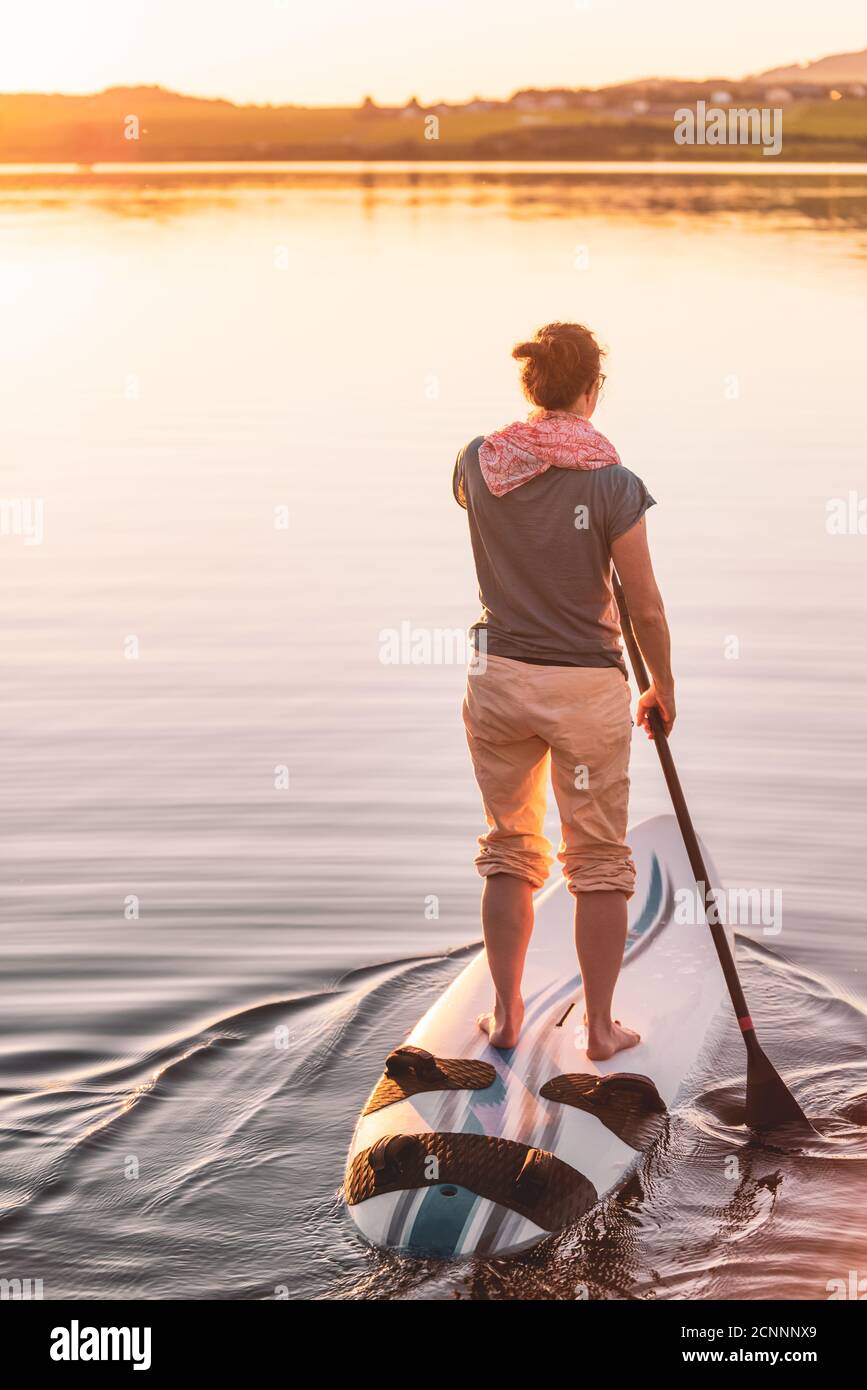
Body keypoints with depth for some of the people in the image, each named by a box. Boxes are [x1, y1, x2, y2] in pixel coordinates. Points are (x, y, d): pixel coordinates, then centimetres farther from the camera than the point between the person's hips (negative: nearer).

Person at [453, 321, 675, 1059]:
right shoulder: (613, 484, -13)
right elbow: (646, 607, -8)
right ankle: (602, 1026, 15)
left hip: (498, 678, 4)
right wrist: (663, 687, 8)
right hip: (588, 686, -3)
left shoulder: (479, 464, -2)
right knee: (600, 860, 9)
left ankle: (506, 1013, 21)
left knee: (509, 851, 17)